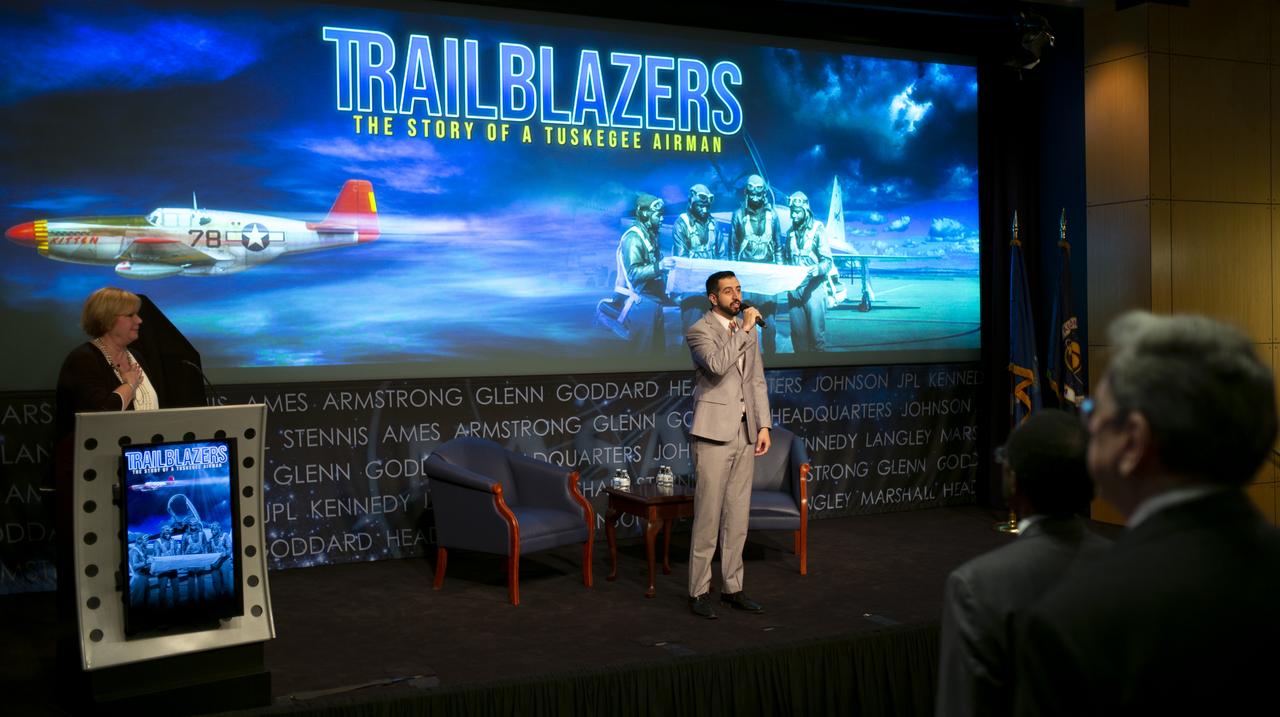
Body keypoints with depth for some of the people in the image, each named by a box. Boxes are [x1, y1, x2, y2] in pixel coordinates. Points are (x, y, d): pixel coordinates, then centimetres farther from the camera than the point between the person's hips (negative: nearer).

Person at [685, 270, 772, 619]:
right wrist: (744, 329, -19)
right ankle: (699, 591, 5)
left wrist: (763, 426, 8)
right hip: (714, 433, -6)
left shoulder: (747, 331, 14)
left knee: (738, 516, 10)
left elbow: (757, 381, 15)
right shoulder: (699, 332, -6)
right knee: (708, 516, -4)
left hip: (745, 432, 7)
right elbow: (718, 365, -26)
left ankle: (732, 588, 18)